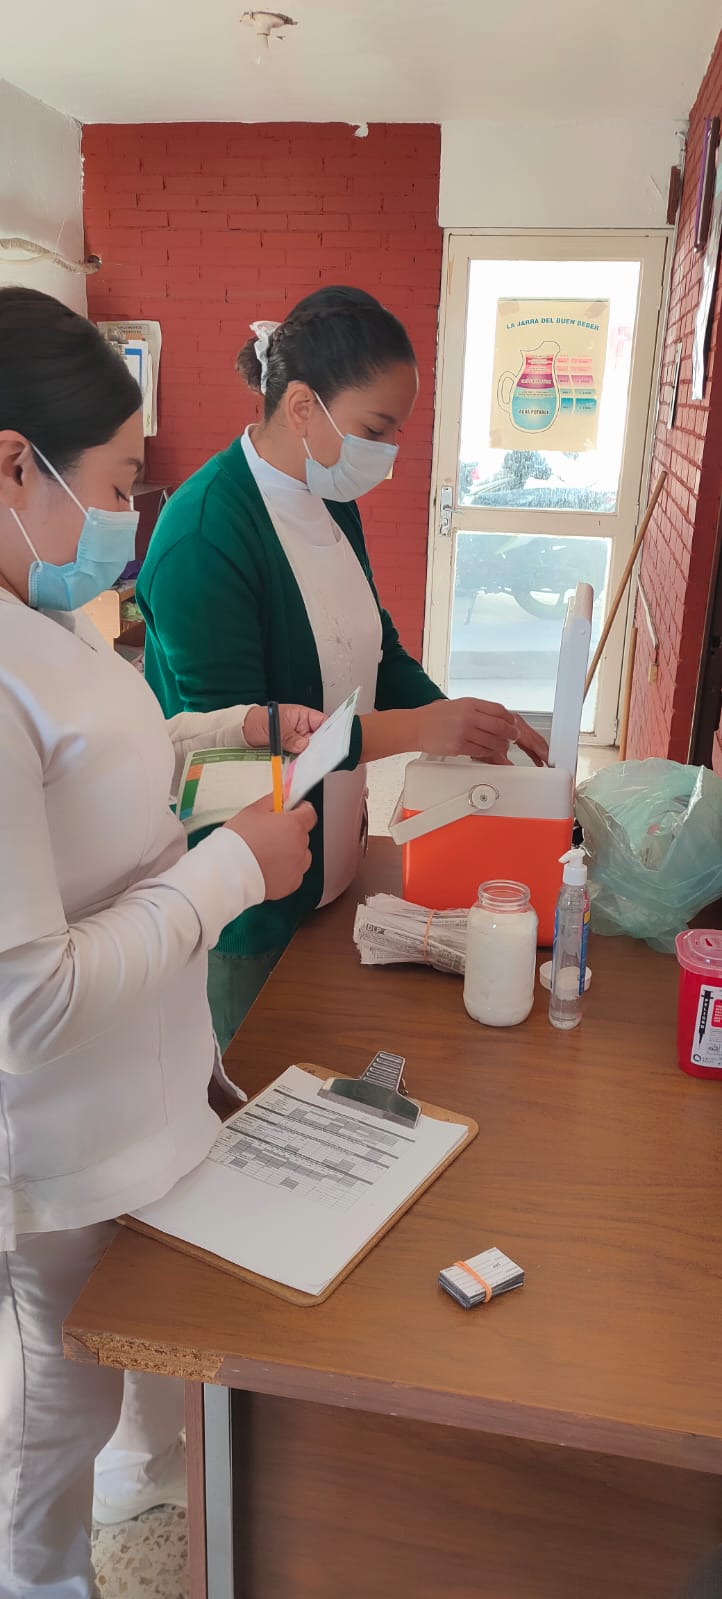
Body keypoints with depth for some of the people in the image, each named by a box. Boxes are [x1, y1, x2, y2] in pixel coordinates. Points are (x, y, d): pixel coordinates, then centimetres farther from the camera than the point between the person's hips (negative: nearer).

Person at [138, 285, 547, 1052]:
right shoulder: (204, 534, -24)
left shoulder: (331, 502, 4)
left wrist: (467, 724, -3)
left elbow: (375, 649, 12)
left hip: (326, 867, 8)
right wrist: (414, 731, -29)